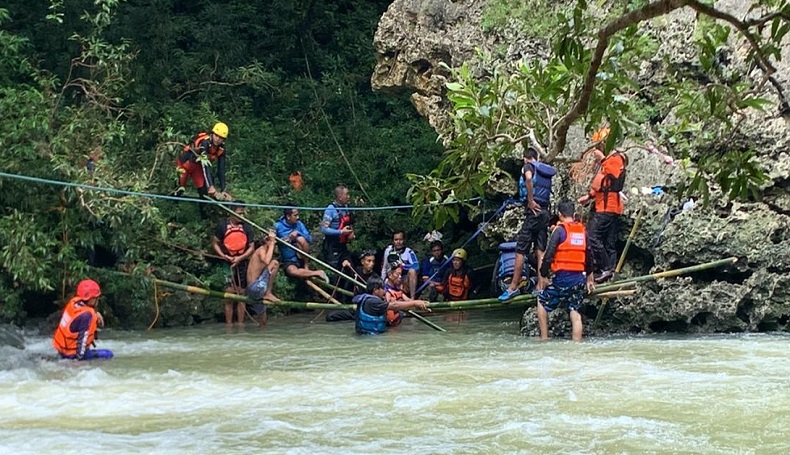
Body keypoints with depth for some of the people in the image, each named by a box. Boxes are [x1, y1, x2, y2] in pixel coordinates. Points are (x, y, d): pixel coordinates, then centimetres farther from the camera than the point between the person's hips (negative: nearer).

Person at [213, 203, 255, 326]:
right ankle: (229, 325, -2)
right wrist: (224, 256, -14)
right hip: (227, 264, -3)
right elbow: (216, 244, 1)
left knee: (241, 295, 6)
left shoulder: (247, 227, 1)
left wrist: (240, 258, -12)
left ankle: (241, 325, 11)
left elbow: (251, 247, 3)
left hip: (242, 264, 3)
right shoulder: (222, 225, -4)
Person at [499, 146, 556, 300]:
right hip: (545, 212, 7)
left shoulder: (528, 166, -2)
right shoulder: (546, 170, 19)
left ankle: (513, 287, 0)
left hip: (533, 212, -7)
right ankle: (540, 287, 1)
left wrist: (530, 201, -19)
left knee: (520, 251, -2)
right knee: (540, 252, 5)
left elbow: (528, 178, -24)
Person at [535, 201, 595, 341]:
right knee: (576, 312, 7)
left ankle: (544, 338, 11)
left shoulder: (560, 230, -7)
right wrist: (589, 278, 26)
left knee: (542, 301, 13)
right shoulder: (583, 230, 11)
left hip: (563, 277, -5)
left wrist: (543, 276, -3)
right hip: (579, 278, 5)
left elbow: (549, 255, -12)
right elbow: (589, 256, 16)